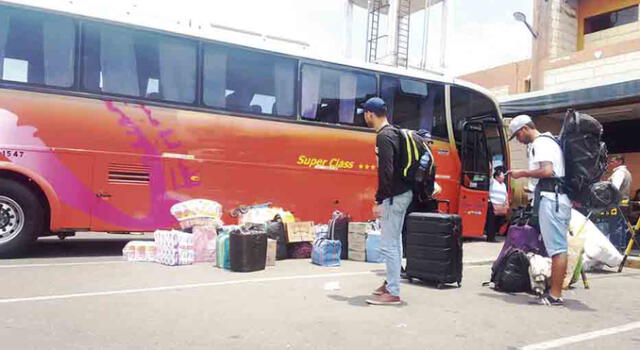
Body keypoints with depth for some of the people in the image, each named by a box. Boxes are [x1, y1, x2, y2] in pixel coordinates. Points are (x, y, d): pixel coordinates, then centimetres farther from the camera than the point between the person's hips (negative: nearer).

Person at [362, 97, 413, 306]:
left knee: (389, 245, -5)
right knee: (395, 242, 17)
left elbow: (386, 171, -23)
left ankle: (393, 293, 0)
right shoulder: (394, 133, 15)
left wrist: (379, 200, -21)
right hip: (403, 193, 10)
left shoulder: (384, 137, -16)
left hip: (394, 196, -10)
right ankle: (391, 283, 29)